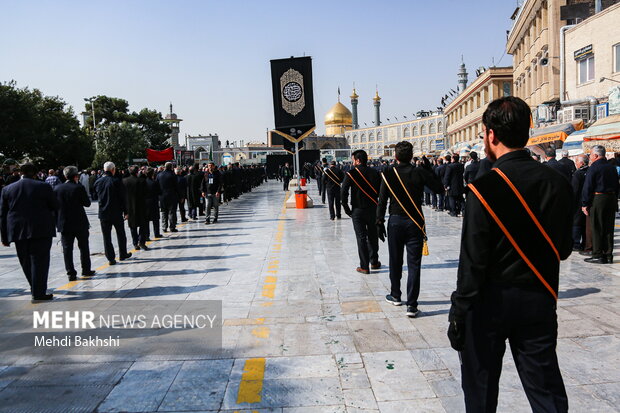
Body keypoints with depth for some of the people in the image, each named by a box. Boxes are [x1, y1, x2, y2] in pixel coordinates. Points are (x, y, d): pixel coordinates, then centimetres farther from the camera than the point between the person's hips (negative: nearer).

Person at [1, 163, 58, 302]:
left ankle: (35, 287, 29)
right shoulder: (44, 187, -5)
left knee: (26, 262, 16)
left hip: (18, 232, 4)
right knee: (39, 261, 0)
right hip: (41, 230, -4)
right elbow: (55, 206, 2)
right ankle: (38, 293, -1)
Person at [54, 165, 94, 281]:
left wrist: (57, 222, 13)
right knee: (83, 247, 12)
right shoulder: (79, 188, -11)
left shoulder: (57, 189, 1)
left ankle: (71, 273, 5)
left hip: (64, 224, 2)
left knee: (67, 249, 6)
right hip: (80, 223, -2)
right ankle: (86, 270, 19)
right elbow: (87, 203, -3)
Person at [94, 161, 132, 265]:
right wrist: (125, 211, -1)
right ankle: (123, 254, 24)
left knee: (106, 237, 6)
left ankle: (110, 258, 6)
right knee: (121, 234, 14)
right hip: (116, 213, -3)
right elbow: (122, 197, -8)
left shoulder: (97, 182, 1)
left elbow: (97, 197, 11)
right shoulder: (116, 181, -11)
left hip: (103, 213, 3)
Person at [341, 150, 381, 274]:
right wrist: (378, 206, 10)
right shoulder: (375, 173, 1)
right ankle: (374, 262, 28)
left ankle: (364, 266, 3)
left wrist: (346, 209, -6)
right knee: (373, 236, 16)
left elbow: (343, 192, -15)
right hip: (373, 209, 3)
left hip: (357, 210, -3)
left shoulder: (351, 173, -9)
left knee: (361, 237, 2)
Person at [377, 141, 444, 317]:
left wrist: (380, 222, 4)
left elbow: (382, 201, -5)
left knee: (395, 261, 16)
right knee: (414, 264, 1)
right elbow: (439, 188, 3)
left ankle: (395, 296, 32)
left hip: (395, 222, 1)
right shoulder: (420, 172, -7)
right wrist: (429, 169, 7)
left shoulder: (388, 174, -6)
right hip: (415, 223, -1)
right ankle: (412, 305, -1)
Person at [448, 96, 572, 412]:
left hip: (491, 301, -4)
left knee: (481, 385, 14)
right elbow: (563, 249, 6)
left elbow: (472, 262, -17)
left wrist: (459, 313, -10)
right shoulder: (558, 184, -2)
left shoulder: (484, 188, -17)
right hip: (540, 300, 5)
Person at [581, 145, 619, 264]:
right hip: (612, 199, 7)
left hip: (597, 199, -7)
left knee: (597, 229, -2)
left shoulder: (594, 167, -9)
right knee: (608, 228, 10)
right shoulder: (612, 167, 12)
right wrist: (614, 200, 19)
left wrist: (584, 204, -7)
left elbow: (587, 187, -12)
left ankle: (598, 255, -1)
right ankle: (608, 255, 13)